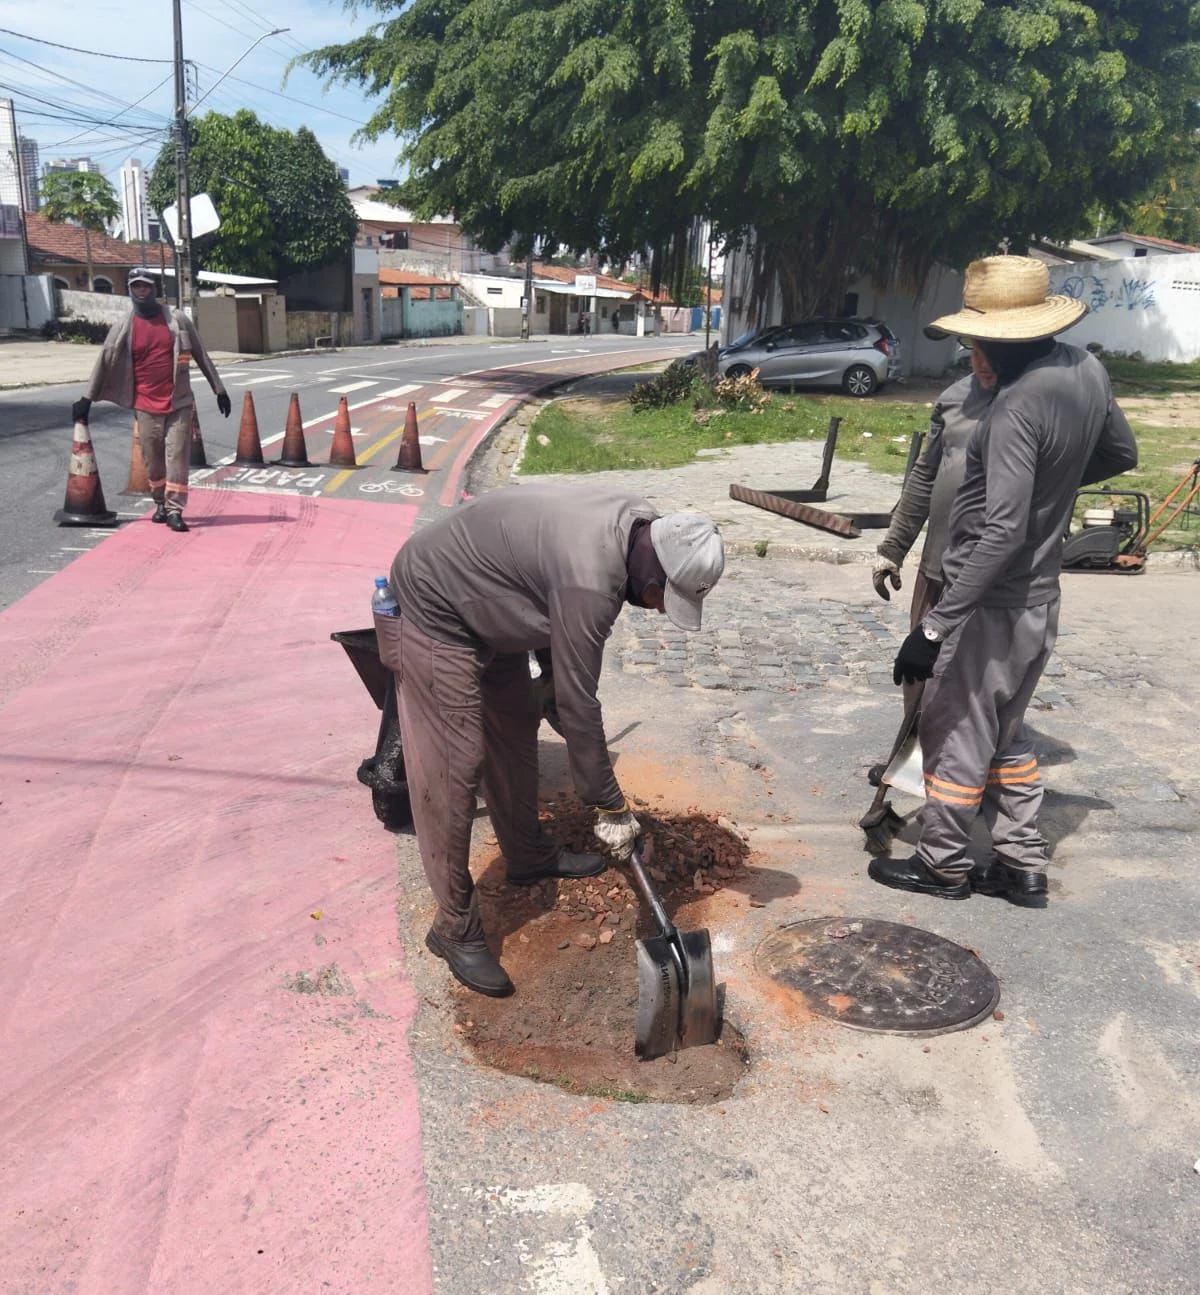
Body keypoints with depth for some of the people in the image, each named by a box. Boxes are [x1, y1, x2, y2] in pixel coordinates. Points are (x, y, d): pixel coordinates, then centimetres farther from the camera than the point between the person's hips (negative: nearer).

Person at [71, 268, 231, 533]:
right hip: (146, 406, 1)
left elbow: (201, 356, 7)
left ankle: (174, 510, -3)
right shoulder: (123, 328, 2)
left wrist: (219, 390, 6)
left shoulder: (177, 320, 2)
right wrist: (87, 399, 4)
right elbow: (104, 363, 5)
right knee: (153, 459, 8)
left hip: (179, 402, -1)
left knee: (177, 456, -5)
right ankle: (160, 503, 27)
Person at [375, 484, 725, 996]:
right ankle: (455, 928, 4)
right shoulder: (590, 580, -34)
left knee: (516, 729, 19)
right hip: (434, 612, -10)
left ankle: (528, 856, 38)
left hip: (484, 604, 10)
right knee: (454, 769, -8)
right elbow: (577, 704, -26)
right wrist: (610, 805, -16)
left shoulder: (636, 519, -6)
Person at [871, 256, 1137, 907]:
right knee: (1005, 732, 21)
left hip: (994, 604, -9)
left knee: (955, 734, 8)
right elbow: (1121, 454, 18)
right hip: (1039, 598, 9)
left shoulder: (1018, 405, -26)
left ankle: (944, 865, 25)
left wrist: (934, 626, -29)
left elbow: (1003, 533, -31)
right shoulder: (1086, 369, 1)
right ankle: (1023, 866, 31)